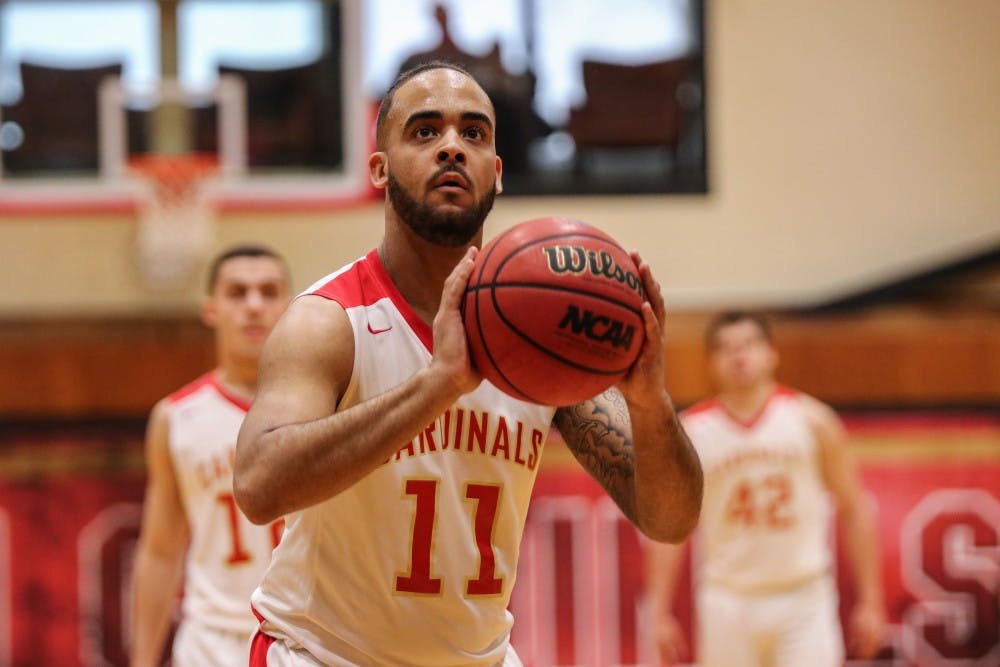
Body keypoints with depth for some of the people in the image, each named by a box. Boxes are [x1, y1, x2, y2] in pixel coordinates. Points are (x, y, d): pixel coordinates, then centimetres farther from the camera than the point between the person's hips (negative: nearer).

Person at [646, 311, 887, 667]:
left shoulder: (811, 420, 1)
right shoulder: (689, 432, 1)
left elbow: (853, 510, 3)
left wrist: (869, 602, 0)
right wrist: (660, 613, -4)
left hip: (804, 599, -1)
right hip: (728, 601, 1)